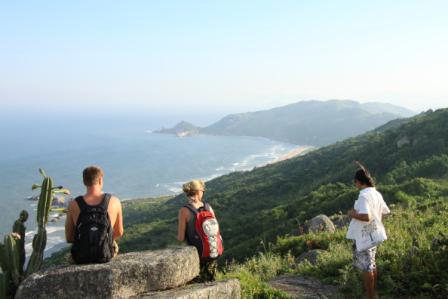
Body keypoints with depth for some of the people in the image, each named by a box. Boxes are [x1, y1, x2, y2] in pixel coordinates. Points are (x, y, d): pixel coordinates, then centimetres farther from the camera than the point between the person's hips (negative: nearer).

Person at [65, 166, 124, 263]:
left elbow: (69, 238, -3)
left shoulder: (74, 205, -13)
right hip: (105, 256, 0)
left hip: (80, 258, 0)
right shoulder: (114, 202, -13)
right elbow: (119, 233, 0)